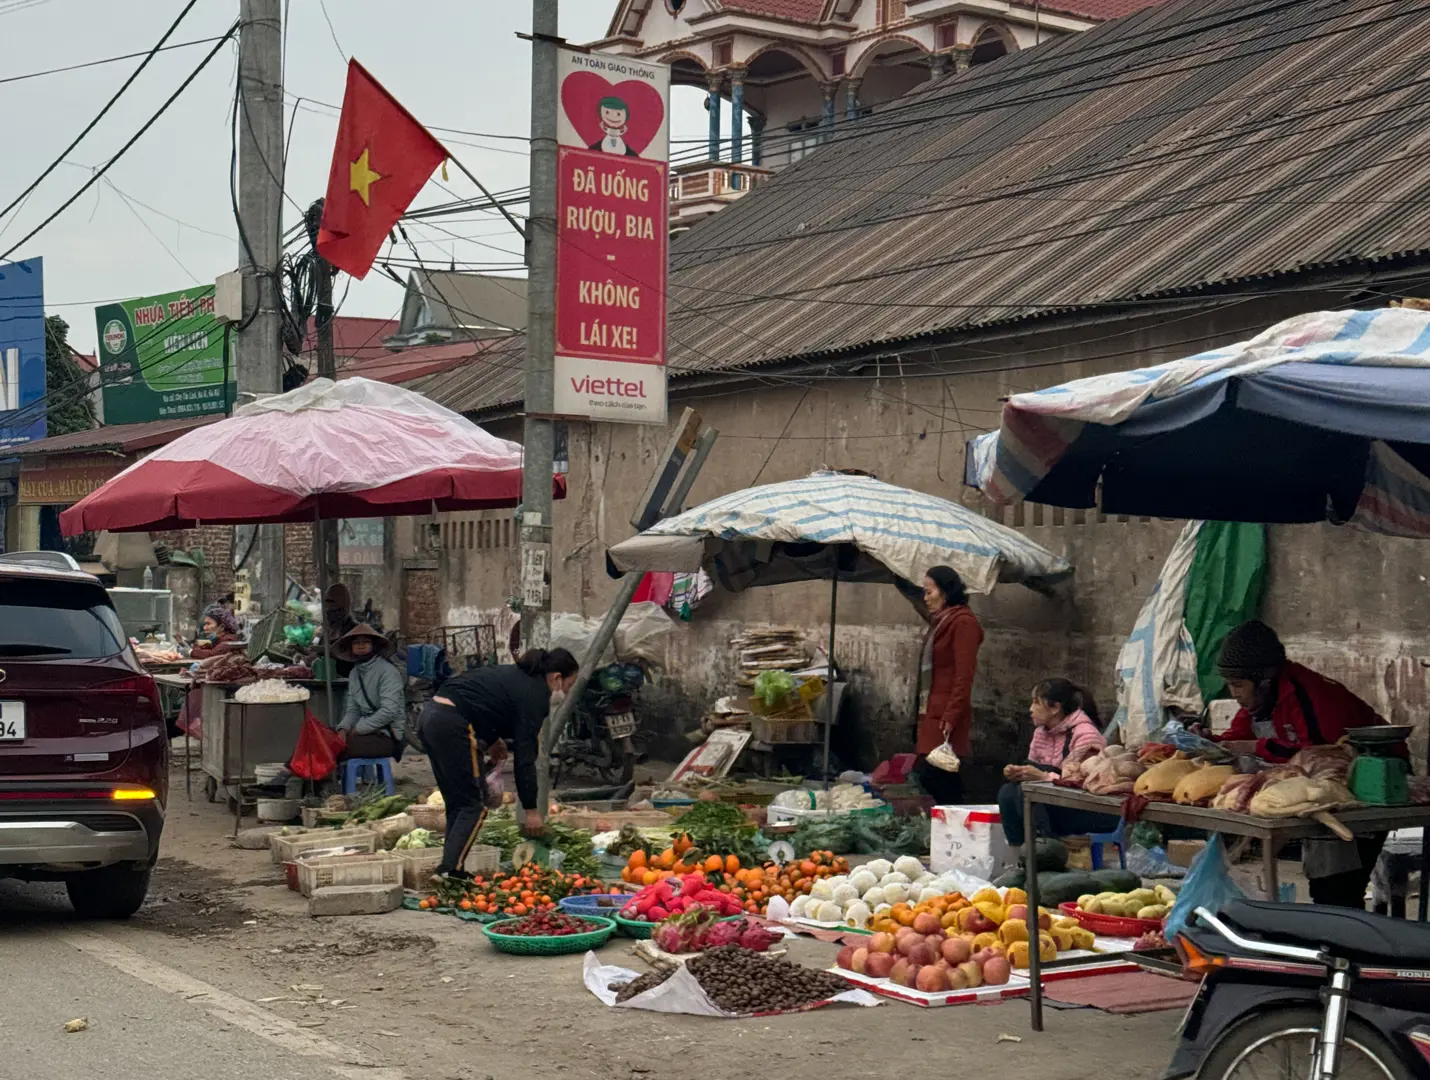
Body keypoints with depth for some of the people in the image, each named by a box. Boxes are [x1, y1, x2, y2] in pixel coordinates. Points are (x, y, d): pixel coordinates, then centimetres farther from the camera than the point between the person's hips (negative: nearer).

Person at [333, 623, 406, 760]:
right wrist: (343, 729, -10)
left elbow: (389, 711, -21)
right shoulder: (354, 673, 10)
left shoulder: (387, 671, -13)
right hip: (368, 730, 7)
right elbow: (353, 710, 10)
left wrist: (358, 729, -17)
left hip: (388, 735, -7)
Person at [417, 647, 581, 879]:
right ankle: (449, 872, -9)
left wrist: (490, 740, 20)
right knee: (474, 806, -1)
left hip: (430, 715, 9)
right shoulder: (534, 696, -4)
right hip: (452, 726, -9)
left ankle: (451, 870, 13)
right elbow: (524, 757, -6)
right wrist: (530, 809, -1)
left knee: (457, 805, 15)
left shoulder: (515, 674, 21)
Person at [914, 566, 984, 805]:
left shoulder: (963, 622, -9)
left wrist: (950, 717, -20)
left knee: (932, 774, -12)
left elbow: (964, 675, -15)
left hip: (945, 717, -9)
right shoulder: (941, 622, 20)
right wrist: (923, 713, 15)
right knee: (931, 775, 6)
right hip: (932, 713, 9)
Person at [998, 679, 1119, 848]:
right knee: (1008, 792, -10)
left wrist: (1043, 777, -30)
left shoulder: (1084, 734, -18)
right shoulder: (1041, 732, 8)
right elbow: (1033, 771, 11)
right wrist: (1016, 773, -12)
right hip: (1062, 801, 8)